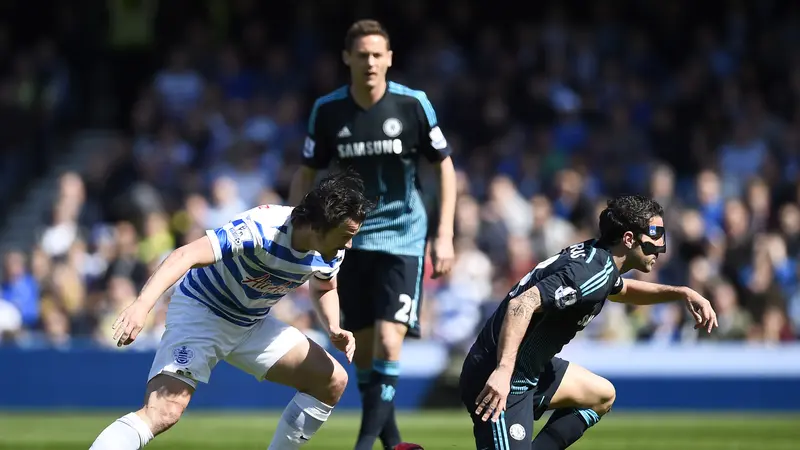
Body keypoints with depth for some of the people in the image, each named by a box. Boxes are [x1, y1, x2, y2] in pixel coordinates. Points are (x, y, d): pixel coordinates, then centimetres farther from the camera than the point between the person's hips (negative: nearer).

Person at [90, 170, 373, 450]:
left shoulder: (331, 250, -10)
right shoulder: (261, 229, -33)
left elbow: (324, 289, 16)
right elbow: (187, 256, -43)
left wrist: (334, 330, -5)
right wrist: (142, 304, -57)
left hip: (253, 323, 8)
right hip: (201, 312, -8)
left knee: (333, 382, 1)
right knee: (162, 414, -27)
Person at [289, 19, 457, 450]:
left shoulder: (413, 104, -7)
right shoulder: (327, 110, -2)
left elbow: (444, 167, 1)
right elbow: (306, 175, 9)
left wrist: (443, 236, -4)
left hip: (402, 238, -3)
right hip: (350, 240, 3)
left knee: (388, 343, -17)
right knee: (362, 348, 7)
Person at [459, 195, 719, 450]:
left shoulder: (594, 257, 9)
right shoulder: (592, 272, -22)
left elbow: (623, 290, 34)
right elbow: (522, 305, -33)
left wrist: (683, 293, 23)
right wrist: (503, 371, -41)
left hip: (529, 369, 11)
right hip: (500, 380, -11)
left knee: (602, 396, 24)